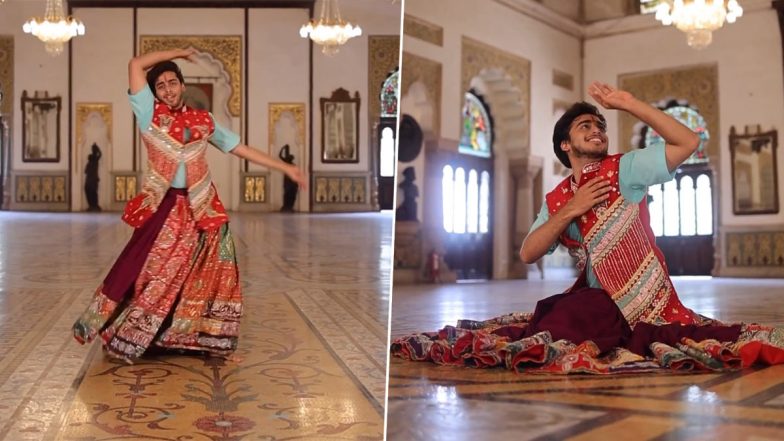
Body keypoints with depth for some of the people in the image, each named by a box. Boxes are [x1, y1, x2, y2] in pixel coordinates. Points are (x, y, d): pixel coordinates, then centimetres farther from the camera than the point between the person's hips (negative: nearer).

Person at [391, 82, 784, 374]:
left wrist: (628, 104, -16)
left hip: (645, 303, -6)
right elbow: (527, 255, -1)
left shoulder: (623, 170, -2)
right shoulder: (556, 200, 9)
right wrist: (569, 211, -11)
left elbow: (688, 142, -13)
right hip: (597, 299, 6)